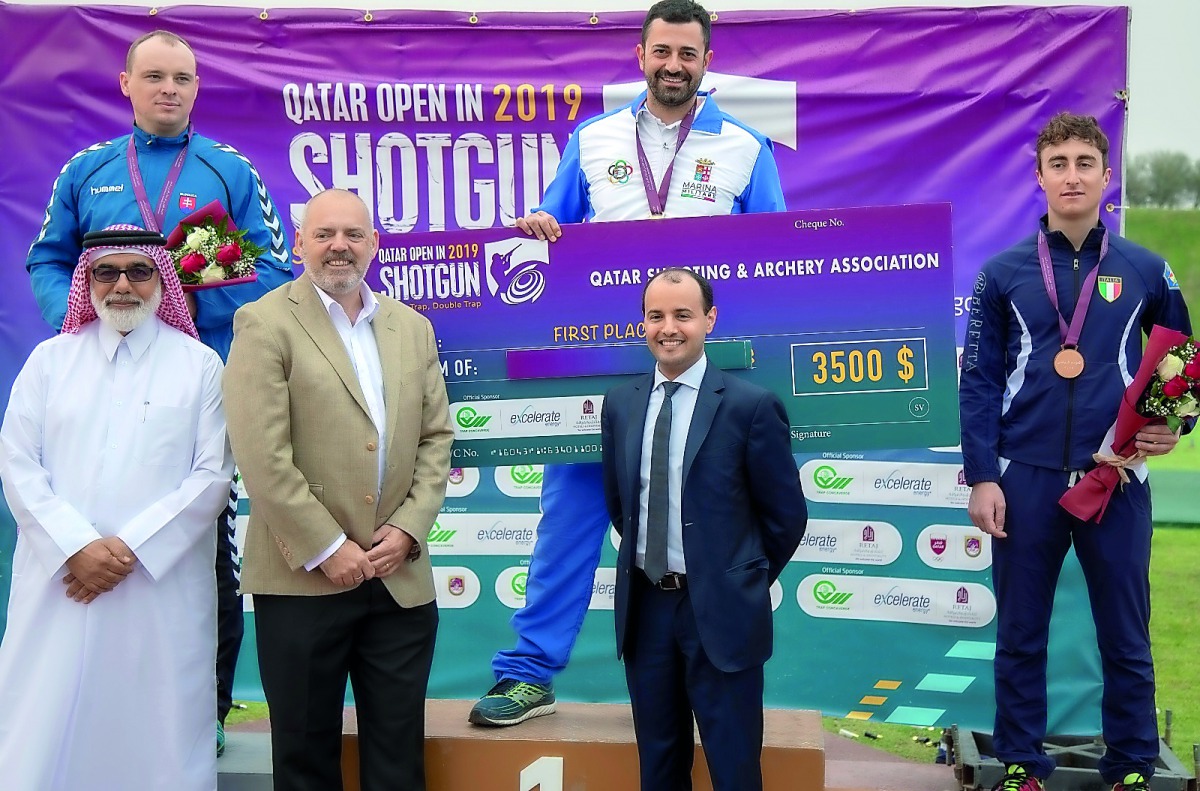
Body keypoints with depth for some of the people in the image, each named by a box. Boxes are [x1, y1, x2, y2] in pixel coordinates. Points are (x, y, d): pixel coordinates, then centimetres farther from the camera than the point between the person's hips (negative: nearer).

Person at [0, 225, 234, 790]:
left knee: (156, 731, 1)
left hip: (162, 588, -1)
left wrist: (131, 547, -10)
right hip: (60, 580, 2)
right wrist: (77, 547, -9)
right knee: (48, 733, 1)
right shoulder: (50, 359, 11)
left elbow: (212, 475, -2)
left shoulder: (200, 364, 5)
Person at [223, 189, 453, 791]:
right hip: (303, 579, -4)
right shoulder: (265, 323, -4)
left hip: (401, 578, 4)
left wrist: (408, 528, -3)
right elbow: (261, 454, -12)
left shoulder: (413, 327, 12)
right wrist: (326, 548, -13)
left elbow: (436, 437, 11)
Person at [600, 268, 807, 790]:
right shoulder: (620, 403, 4)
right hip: (643, 607, 4)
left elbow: (787, 515, -4)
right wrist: (648, 560, 13)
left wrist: (745, 583, 5)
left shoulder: (750, 406, -11)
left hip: (720, 611, -4)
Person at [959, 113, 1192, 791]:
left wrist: (1174, 424, -4)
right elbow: (979, 382, 2)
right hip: (1027, 478, 0)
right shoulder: (1004, 274, 3)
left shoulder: (1145, 271, 4)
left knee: (1126, 638, 8)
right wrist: (982, 477, -4)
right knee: (1020, 636, 9)